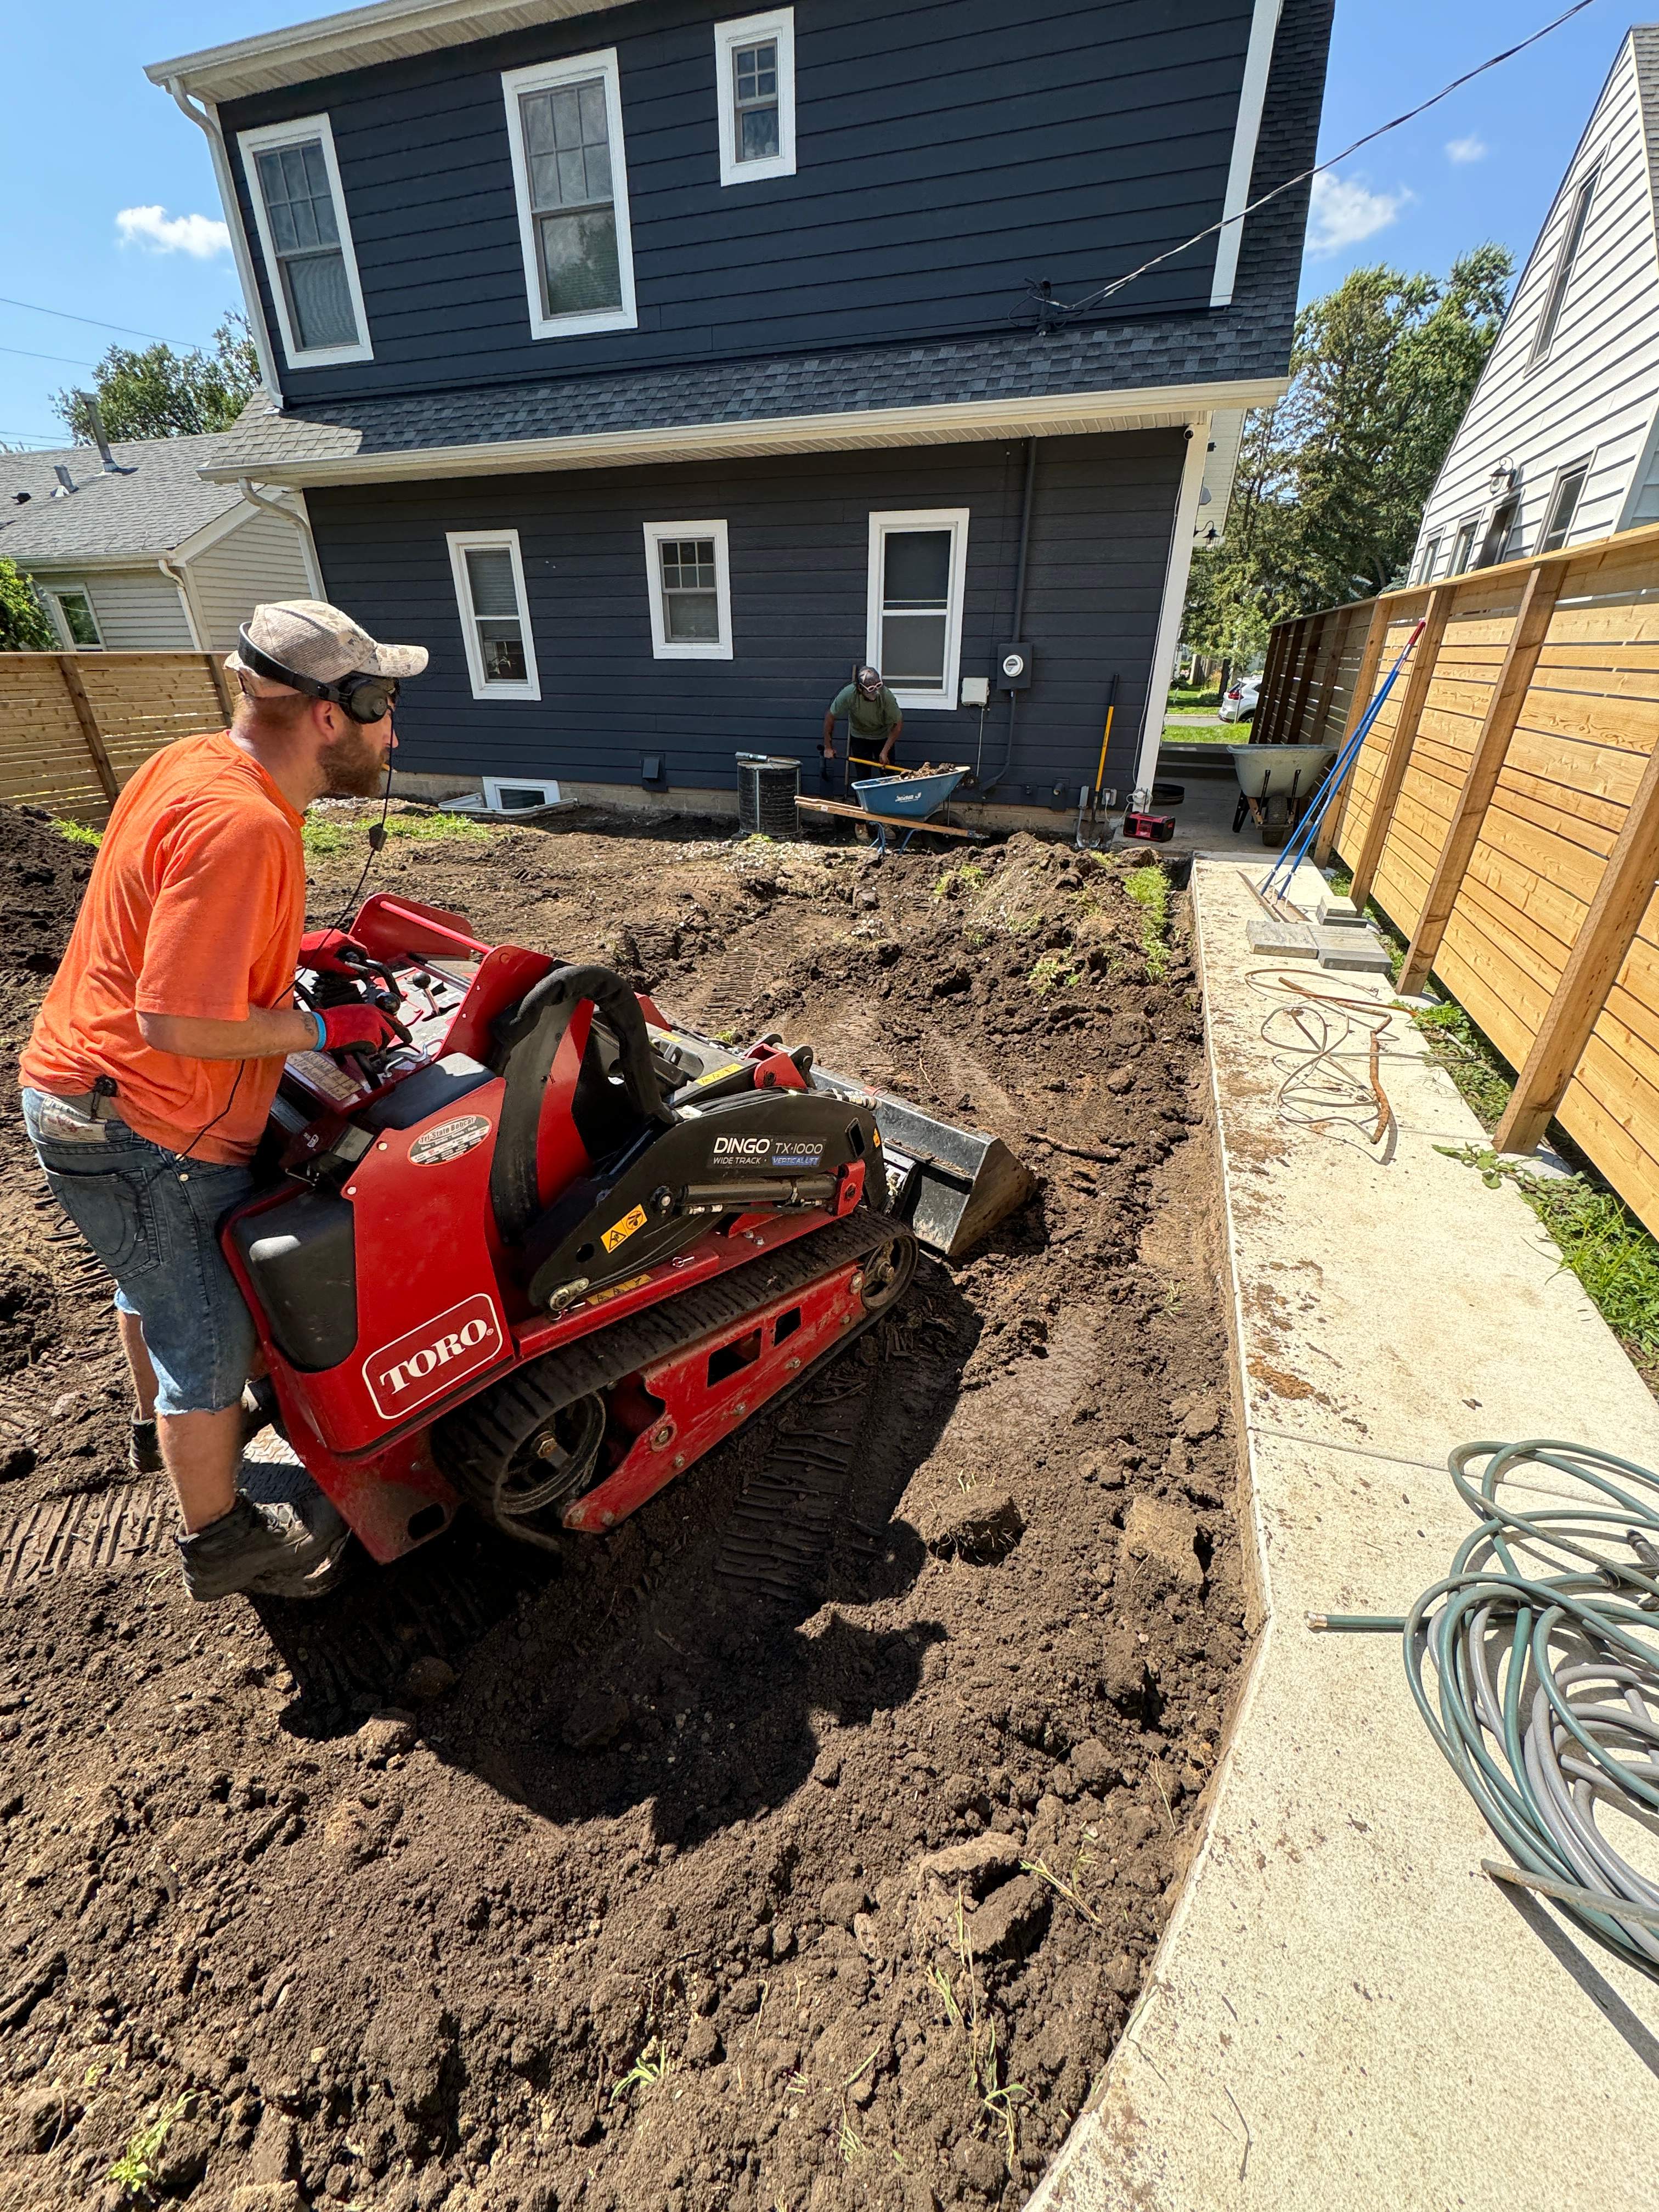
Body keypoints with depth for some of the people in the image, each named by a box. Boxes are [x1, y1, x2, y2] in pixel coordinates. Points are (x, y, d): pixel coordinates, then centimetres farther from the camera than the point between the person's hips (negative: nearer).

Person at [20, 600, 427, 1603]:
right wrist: (324, 1029, -18)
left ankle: (163, 1425, 57)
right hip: (142, 1130, -10)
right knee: (209, 1340, 7)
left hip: (89, 1087, 10)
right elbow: (179, 1023, -30)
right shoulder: (240, 825, -28)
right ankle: (222, 1540, 29)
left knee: (155, 1281, 30)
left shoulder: (196, 761, 2)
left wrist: (283, 951, 6)